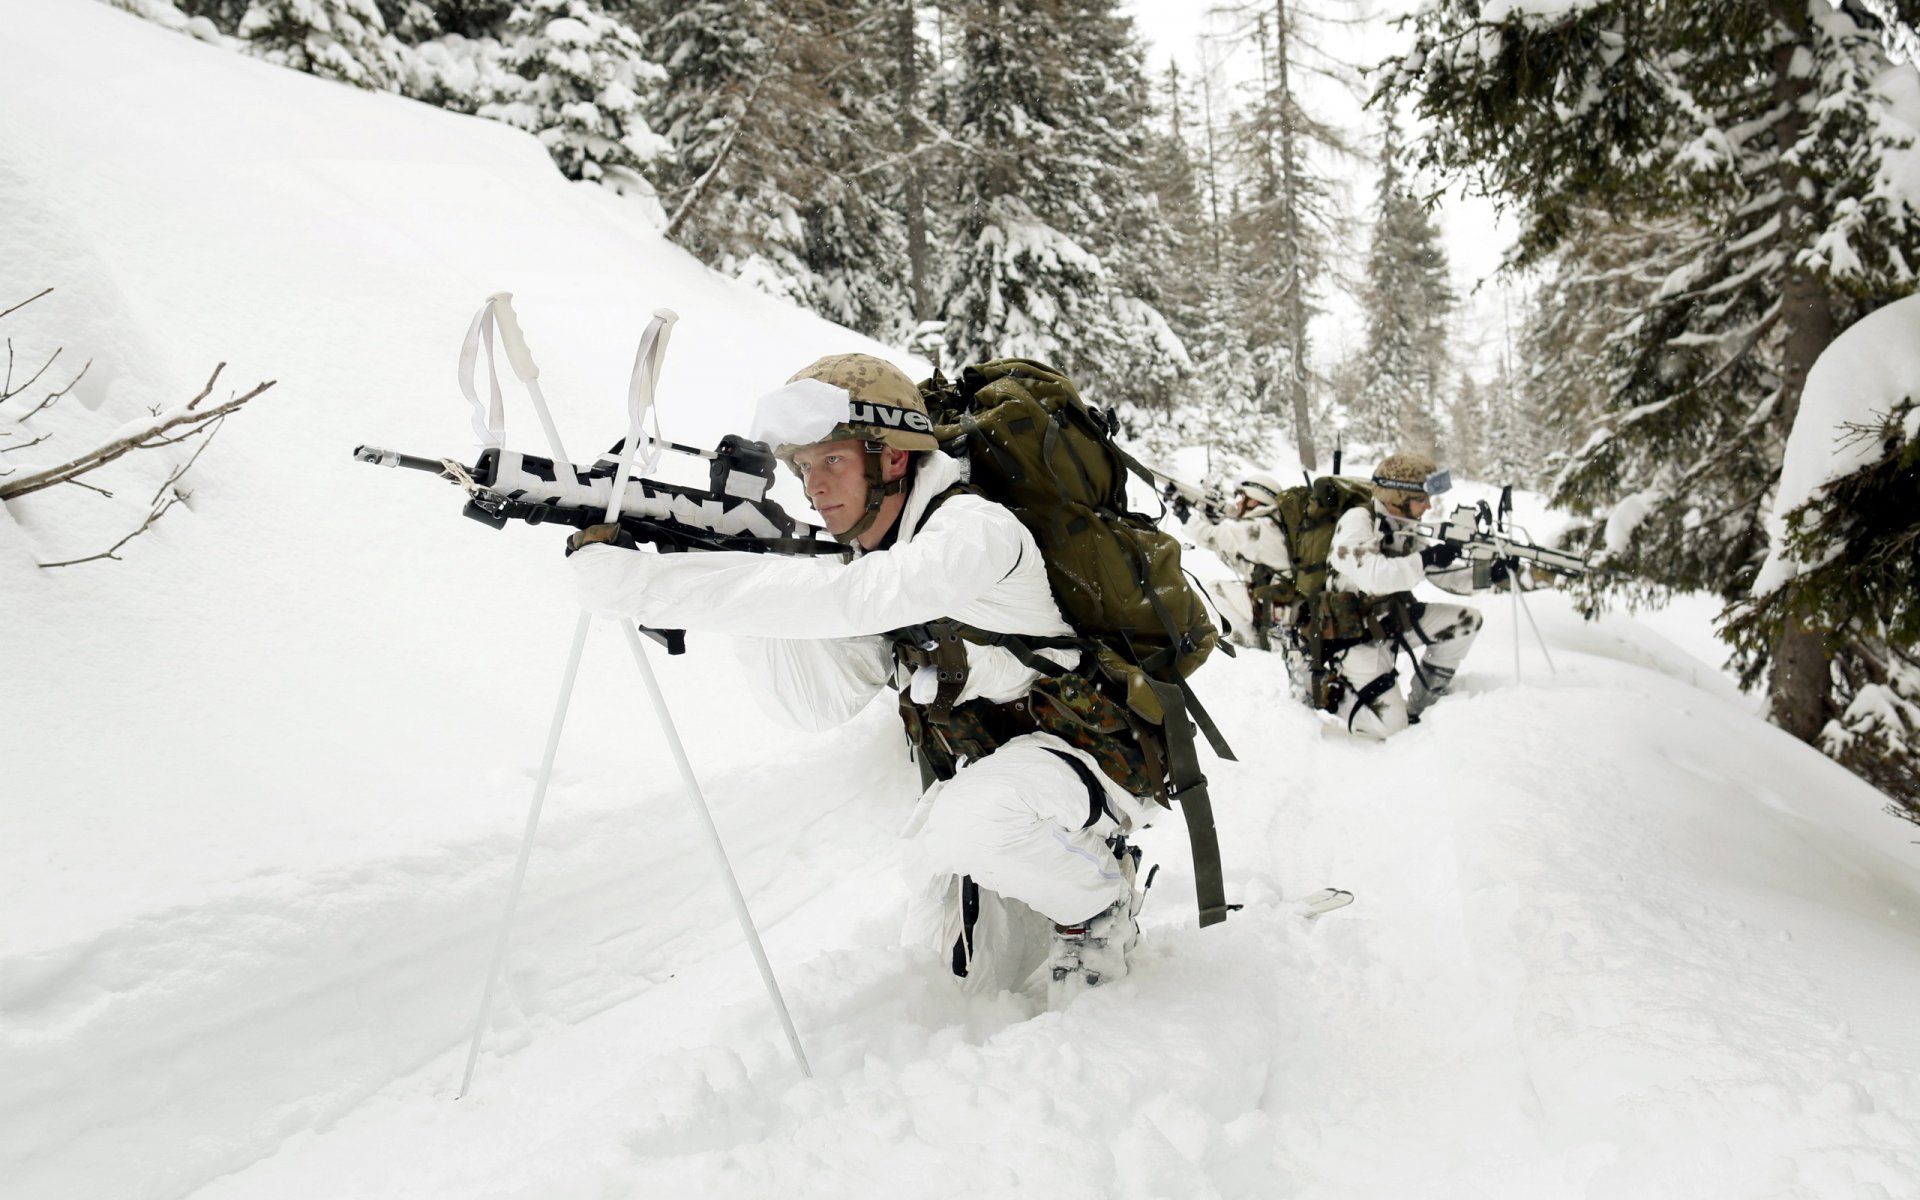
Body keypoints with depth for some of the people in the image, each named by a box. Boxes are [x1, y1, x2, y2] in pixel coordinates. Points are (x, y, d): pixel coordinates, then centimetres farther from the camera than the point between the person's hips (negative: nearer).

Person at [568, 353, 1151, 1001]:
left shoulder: (972, 530, -25)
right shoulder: (871, 561, 1)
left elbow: (839, 599, -42)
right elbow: (821, 701, -10)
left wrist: (643, 582, -43)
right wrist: (740, 588, -24)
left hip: (1078, 749, -8)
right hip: (978, 776, 8)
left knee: (964, 819, -37)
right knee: (981, 971, 9)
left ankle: (1102, 901, -9)